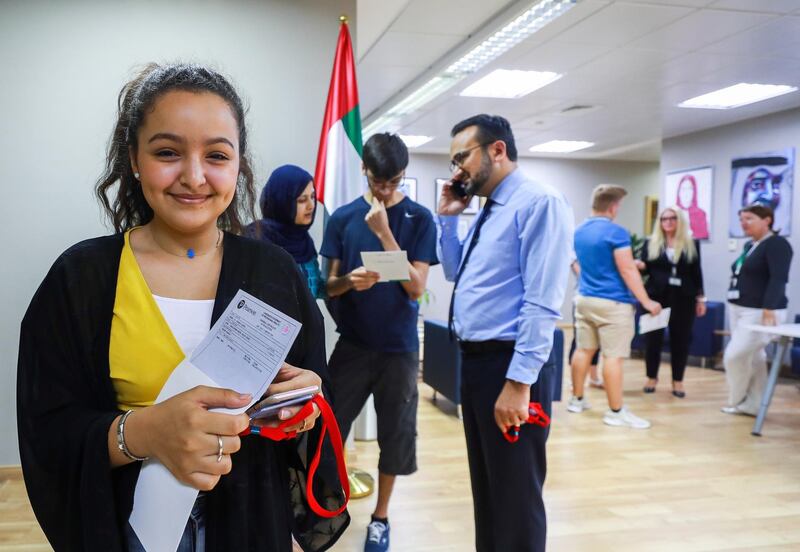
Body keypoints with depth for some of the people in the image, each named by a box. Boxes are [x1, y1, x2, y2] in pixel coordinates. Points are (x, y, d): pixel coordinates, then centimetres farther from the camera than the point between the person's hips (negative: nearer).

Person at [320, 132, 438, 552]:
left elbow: (417, 287, -12)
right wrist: (349, 280, -21)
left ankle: (380, 516, 29)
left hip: (399, 346, -1)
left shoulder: (419, 219, -4)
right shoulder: (343, 217, 0)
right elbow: (328, 285, 3)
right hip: (352, 343, 1)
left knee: (395, 435, 9)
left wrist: (384, 232, -19)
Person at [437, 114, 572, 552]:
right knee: (486, 487, 22)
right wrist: (448, 218, 13)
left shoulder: (539, 203, -14)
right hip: (474, 361, 9)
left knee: (516, 497, 4)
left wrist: (518, 381, -25)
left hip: (509, 365, -9)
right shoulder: (486, 212, 15)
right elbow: (455, 274, 24)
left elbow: (542, 302, -22)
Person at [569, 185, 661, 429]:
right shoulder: (616, 232, -15)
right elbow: (627, 271, -18)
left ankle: (577, 399, 22)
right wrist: (646, 302, -11)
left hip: (585, 299, 8)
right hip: (613, 303, -8)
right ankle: (616, 412, 1)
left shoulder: (579, 231, 11)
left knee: (584, 350, 14)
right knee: (613, 356, -4)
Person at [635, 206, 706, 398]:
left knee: (681, 339, 3)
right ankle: (652, 378, 18)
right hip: (656, 296, 0)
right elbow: (645, 268, 6)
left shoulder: (692, 244, 7)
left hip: (683, 298, 0)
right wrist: (640, 266, -18)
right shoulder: (651, 243, 6)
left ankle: (677, 381, 14)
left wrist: (700, 298, 5)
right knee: (653, 338, 3)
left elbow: (697, 273, 7)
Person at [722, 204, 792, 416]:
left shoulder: (777, 244, -11)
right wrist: (734, 308, 19)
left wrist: (768, 310, -29)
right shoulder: (749, 245, 14)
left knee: (734, 356, -8)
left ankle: (737, 400, 11)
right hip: (739, 310, 8)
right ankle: (753, 405, 17)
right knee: (754, 358, 11)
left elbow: (778, 279, -20)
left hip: (760, 312, -8)